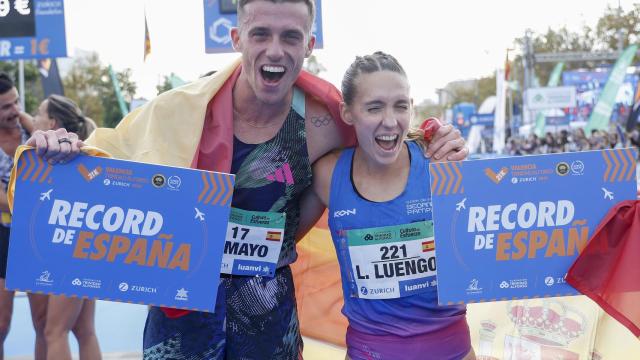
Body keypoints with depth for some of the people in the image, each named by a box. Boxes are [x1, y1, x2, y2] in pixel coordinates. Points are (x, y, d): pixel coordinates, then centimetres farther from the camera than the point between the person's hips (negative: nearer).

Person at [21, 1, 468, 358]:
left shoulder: (323, 122, -13)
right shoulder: (180, 110, -14)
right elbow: (107, 154, 1)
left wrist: (439, 150, -15)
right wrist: (64, 149, -19)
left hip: (268, 307, 1)